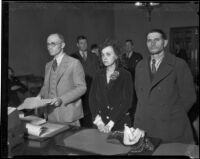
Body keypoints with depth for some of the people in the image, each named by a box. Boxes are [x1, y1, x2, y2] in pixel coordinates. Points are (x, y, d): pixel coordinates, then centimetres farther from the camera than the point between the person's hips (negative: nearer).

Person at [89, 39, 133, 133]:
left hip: (120, 124, -3)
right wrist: (98, 121, -11)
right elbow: (92, 99, 1)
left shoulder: (125, 75, -5)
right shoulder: (98, 76, 7)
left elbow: (126, 102, -11)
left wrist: (110, 124, -17)